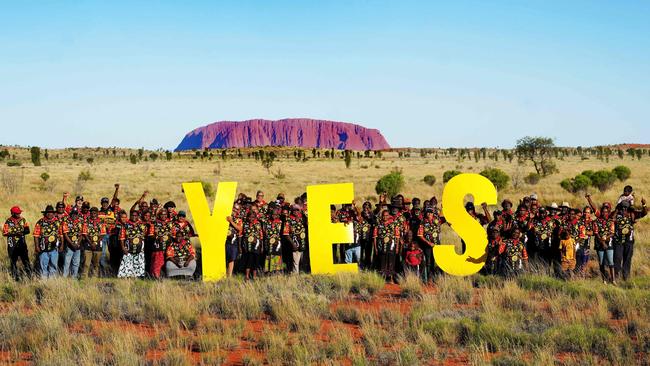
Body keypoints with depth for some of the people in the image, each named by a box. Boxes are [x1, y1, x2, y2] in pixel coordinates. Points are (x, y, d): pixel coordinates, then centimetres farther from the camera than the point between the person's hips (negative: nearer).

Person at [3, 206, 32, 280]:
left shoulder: (23, 220, 4)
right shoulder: (8, 221, -6)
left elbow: (27, 230, 5)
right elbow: (4, 233, -9)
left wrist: (22, 232, -17)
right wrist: (14, 233, -21)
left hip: (22, 243, 2)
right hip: (12, 245, -2)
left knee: (26, 260, 2)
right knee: (13, 261, 5)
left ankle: (30, 276, 7)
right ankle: (16, 277, 12)